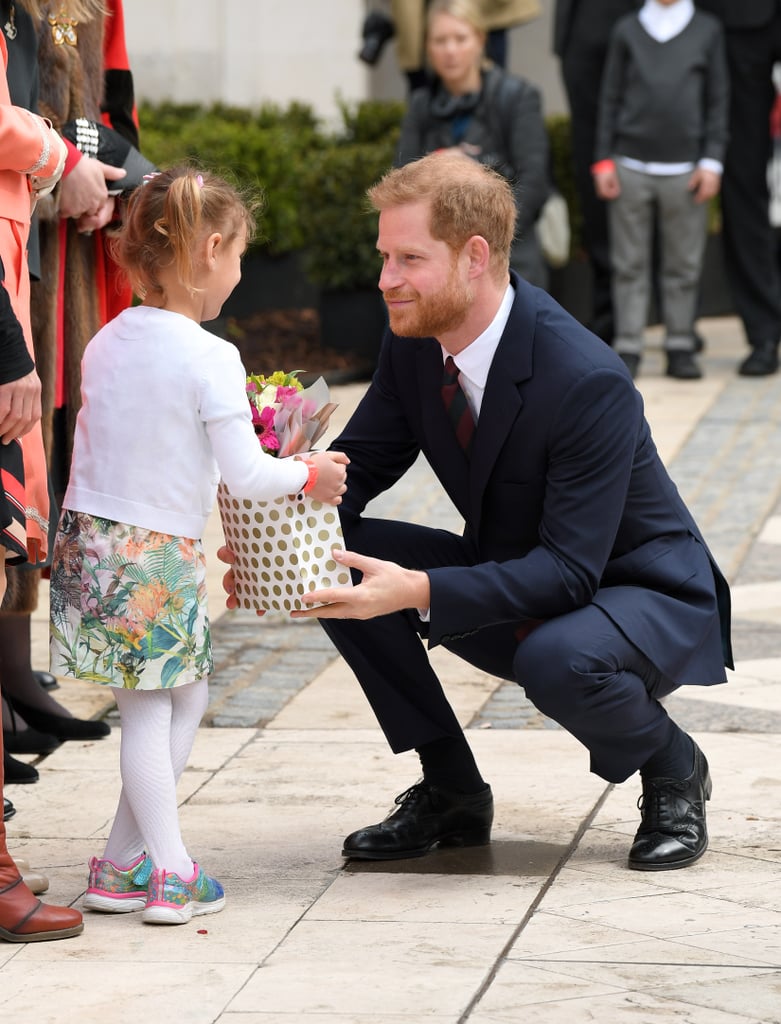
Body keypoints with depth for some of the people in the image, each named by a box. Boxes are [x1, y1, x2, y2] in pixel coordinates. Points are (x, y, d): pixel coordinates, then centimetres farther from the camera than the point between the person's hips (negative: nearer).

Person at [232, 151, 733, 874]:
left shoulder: (588, 381, -31)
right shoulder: (415, 342, -9)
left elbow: (572, 570, -33)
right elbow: (357, 465, -1)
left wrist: (421, 593, -44)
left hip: (645, 596, -7)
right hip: (513, 587, 7)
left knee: (559, 661, -40)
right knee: (339, 561, -13)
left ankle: (674, 770, -4)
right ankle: (452, 793, 1)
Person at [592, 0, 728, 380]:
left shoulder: (708, 30, 7)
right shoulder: (627, 30, 7)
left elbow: (718, 101, 7)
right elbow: (611, 99, 8)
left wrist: (712, 161, -1)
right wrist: (603, 160, 3)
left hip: (684, 171, 0)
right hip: (631, 168, 0)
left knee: (684, 264, 3)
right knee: (630, 263, 2)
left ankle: (680, 348, 10)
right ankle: (628, 349, 6)